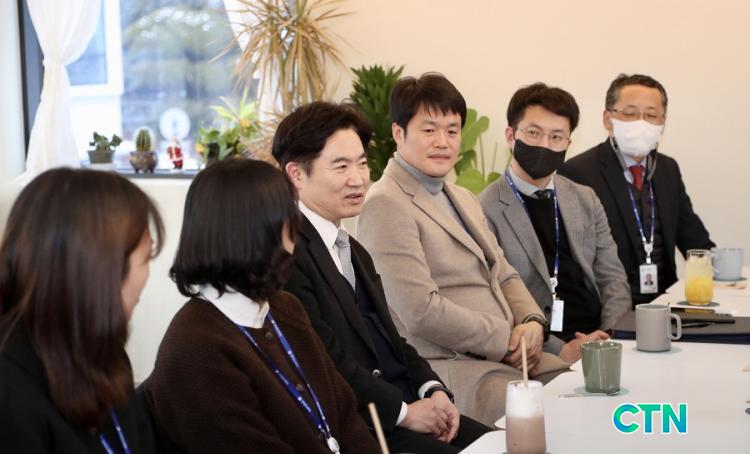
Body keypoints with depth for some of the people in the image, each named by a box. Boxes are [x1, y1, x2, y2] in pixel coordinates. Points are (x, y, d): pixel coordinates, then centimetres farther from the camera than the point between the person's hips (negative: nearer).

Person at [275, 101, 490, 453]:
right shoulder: (287, 252, -13)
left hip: (403, 402, 9)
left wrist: (433, 390, 1)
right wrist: (404, 410, -14)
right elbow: (325, 359, -18)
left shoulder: (355, 252, 20)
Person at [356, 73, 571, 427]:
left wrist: (532, 322, -1)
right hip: (446, 366, -9)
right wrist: (507, 339, -11)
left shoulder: (464, 199, 20)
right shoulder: (386, 206, -11)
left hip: (508, 355, 9)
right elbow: (421, 312, -18)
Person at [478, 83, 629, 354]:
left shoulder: (586, 201, 15)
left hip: (596, 339, 5)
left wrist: (609, 338, -6)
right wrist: (561, 350, -20)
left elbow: (612, 278, 13)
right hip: (539, 354, -4)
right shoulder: (484, 212, -5)